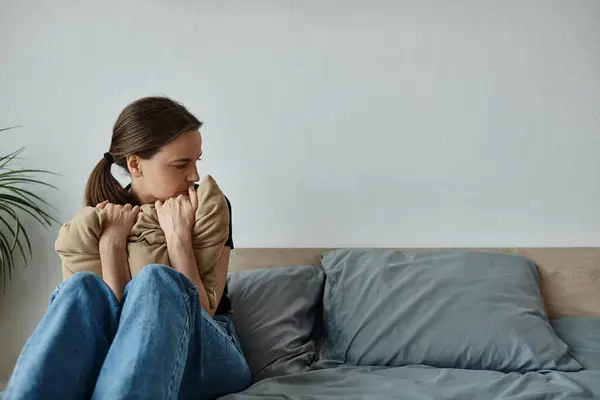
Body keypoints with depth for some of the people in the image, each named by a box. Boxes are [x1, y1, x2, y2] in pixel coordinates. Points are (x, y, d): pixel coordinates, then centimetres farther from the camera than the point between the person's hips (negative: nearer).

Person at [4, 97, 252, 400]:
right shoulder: (101, 219, 0)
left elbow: (200, 314, -12)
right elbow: (118, 314, -11)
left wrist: (178, 236, -20)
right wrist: (111, 244, -20)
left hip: (209, 355, -1)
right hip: (125, 357, 2)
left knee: (155, 280, -31)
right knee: (83, 287, -28)